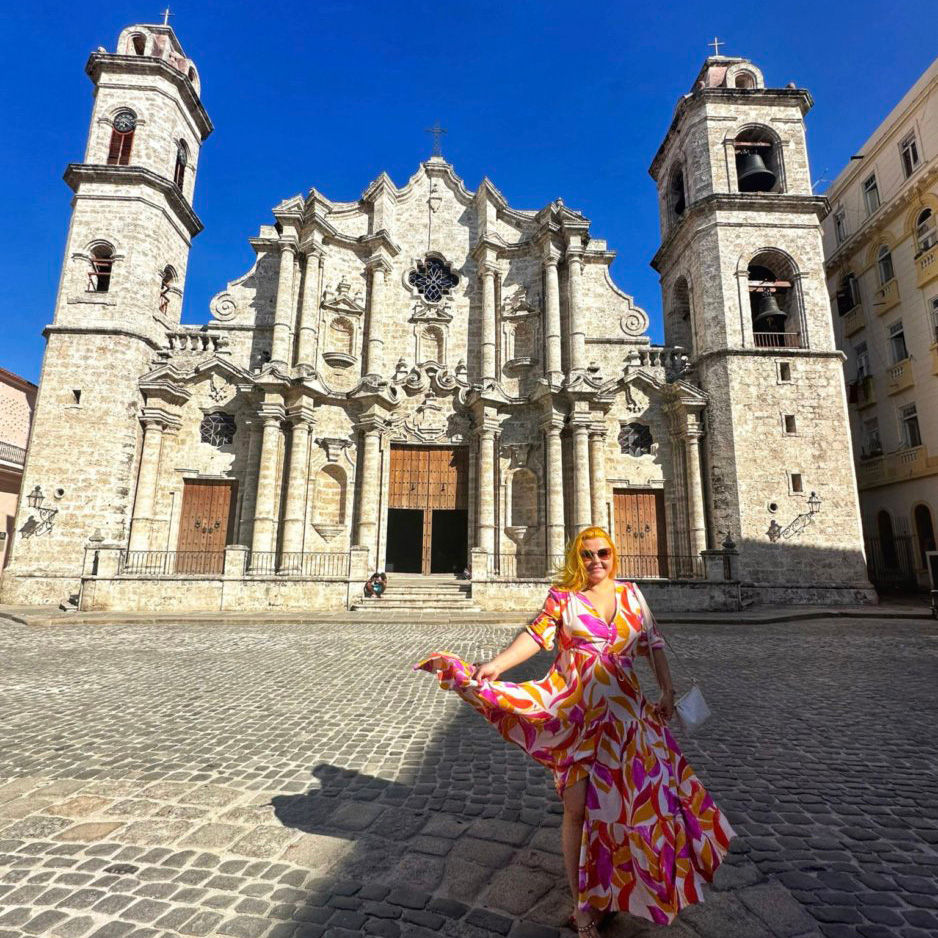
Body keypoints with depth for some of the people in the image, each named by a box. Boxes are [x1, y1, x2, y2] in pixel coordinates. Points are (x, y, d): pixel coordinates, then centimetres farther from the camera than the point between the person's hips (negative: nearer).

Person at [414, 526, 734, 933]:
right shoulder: (563, 596, -3)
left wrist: (667, 691, 7)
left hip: (622, 713, 3)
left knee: (625, 799, 9)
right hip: (574, 714, -3)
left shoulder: (630, 593, 7)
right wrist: (495, 664, -27)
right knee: (578, 805, 1)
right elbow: (536, 634, -14)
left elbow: (653, 642, 12)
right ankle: (583, 907, 19)